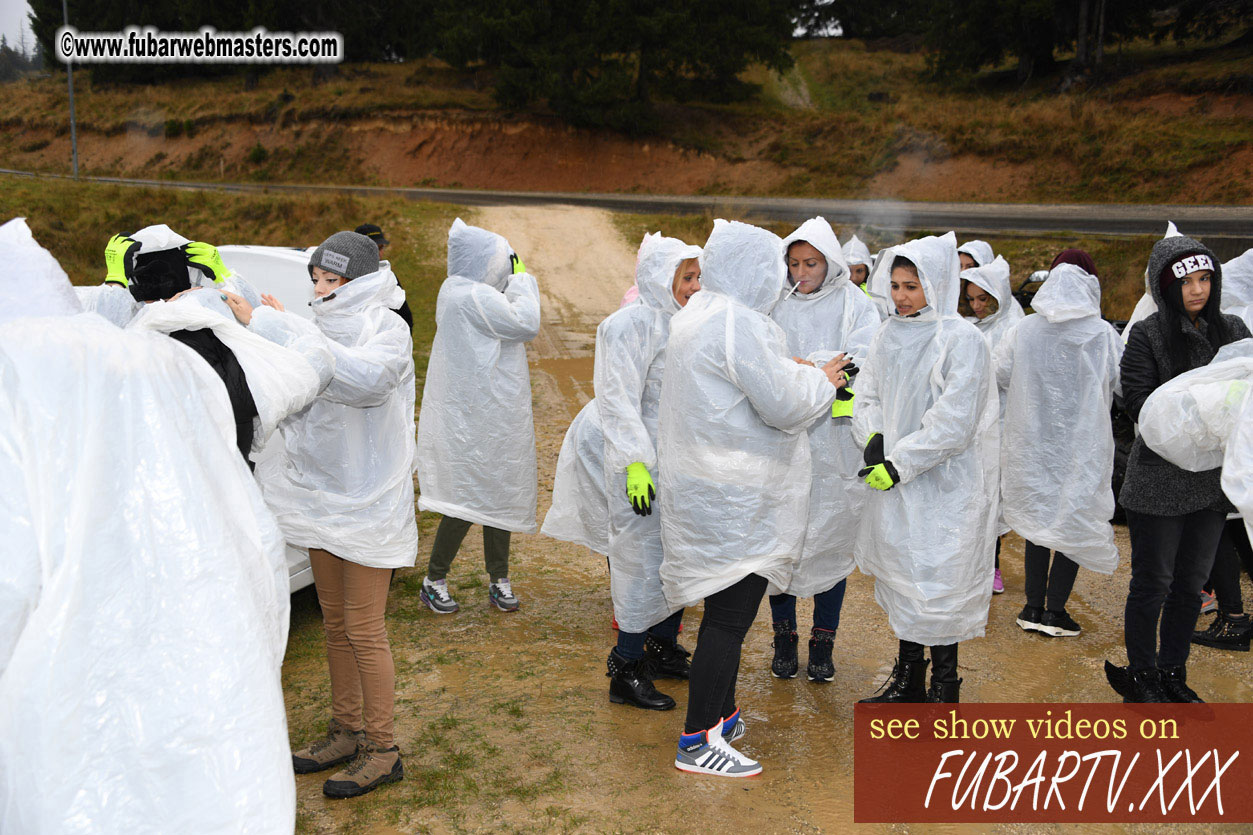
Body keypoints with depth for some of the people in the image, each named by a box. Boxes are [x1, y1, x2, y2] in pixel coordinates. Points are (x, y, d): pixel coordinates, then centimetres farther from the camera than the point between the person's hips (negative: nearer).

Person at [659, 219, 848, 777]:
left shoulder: (697, 313, 13)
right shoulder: (740, 323, -20)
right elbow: (782, 404, -20)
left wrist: (792, 372, 14)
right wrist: (821, 381, -1)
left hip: (702, 486, 11)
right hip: (735, 498, -10)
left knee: (727, 609, 20)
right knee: (730, 615, -2)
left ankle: (720, 714, 34)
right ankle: (697, 742, 7)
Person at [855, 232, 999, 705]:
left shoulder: (962, 340, -14)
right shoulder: (889, 336, 7)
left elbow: (953, 423, -18)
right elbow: (867, 395, 12)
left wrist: (899, 462, -17)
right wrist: (873, 436, -8)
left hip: (944, 485, -7)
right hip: (895, 486, 7)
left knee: (939, 585, -2)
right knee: (902, 578, 16)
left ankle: (945, 688, 18)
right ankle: (908, 680, 33)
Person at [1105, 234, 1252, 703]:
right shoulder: (1147, 335, -8)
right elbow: (1141, 404, -15)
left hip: (1213, 481, 5)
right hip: (1159, 482, -5)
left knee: (1191, 583, 14)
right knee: (1153, 583, 5)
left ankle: (1172, 675, 29)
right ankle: (1140, 677, 21)